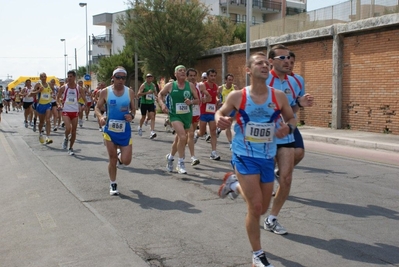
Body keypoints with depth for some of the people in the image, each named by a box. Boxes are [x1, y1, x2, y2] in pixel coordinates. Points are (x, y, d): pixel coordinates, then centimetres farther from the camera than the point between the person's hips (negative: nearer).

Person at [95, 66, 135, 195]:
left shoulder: (130, 92, -1)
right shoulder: (105, 92, -5)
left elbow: (133, 109, 8)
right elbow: (97, 107, 2)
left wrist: (132, 116, -14)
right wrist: (101, 117, -18)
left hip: (125, 130, 1)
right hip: (110, 130, -1)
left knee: (126, 161, -2)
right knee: (112, 159, 4)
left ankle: (120, 154, 36)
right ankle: (113, 184, 22)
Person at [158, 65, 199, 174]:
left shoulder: (190, 85, 1)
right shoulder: (170, 85, -2)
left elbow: (197, 100, 6)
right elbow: (160, 94, 12)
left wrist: (191, 102, -15)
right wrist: (162, 104, -5)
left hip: (187, 116, 4)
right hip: (175, 115, -4)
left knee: (181, 139, 17)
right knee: (182, 137, -23)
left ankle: (170, 156, 43)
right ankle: (181, 163, -11)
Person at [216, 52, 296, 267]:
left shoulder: (279, 97, -4)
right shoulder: (237, 96, -9)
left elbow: (291, 119, 9)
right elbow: (220, 113, 5)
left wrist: (288, 127, -15)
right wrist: (220, 121, -19)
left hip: (267, 158, 4)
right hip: (245, 157, -4)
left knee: (262, 208, 15)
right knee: (255, 207, -8)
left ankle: (234, 182, 42)